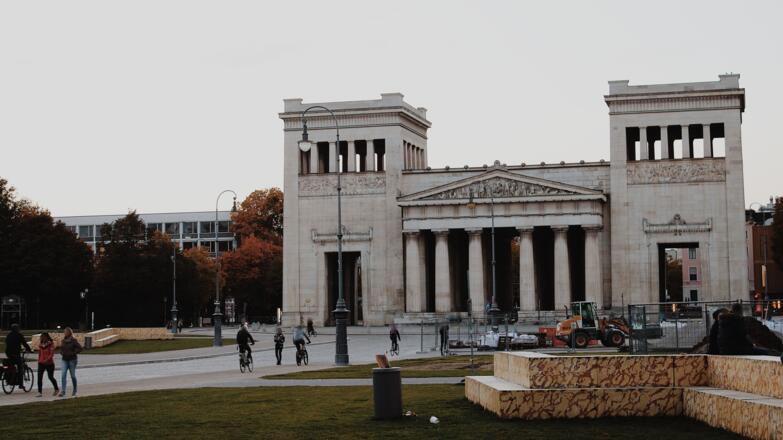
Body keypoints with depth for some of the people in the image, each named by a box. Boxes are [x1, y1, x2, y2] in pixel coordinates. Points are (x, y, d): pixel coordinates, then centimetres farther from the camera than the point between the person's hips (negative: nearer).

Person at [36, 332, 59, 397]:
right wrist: (39, 360, 15)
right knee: (39, 377, -7)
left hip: (49, 363, -5)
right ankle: (40, 392, -6)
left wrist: (47, 360, -28)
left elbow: (51, 354, -16)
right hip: (41, 363, 5)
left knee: (50, 377, 6)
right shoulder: (40, 344, 8)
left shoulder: (51, 344, -8)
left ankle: (56, 389, 29)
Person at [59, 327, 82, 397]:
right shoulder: (63, 341, 7)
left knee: (73, 375, 5)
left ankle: (74, 391, 22)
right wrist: (61, 352, 2)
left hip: (72, 360, -5)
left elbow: (79, 348, -13)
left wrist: (73, 353, -18)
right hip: (65, 360, 5)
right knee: (63, 375, -9)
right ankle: (63, 391, -13)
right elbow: (61, 348, 23)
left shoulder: (73, 340, -10)